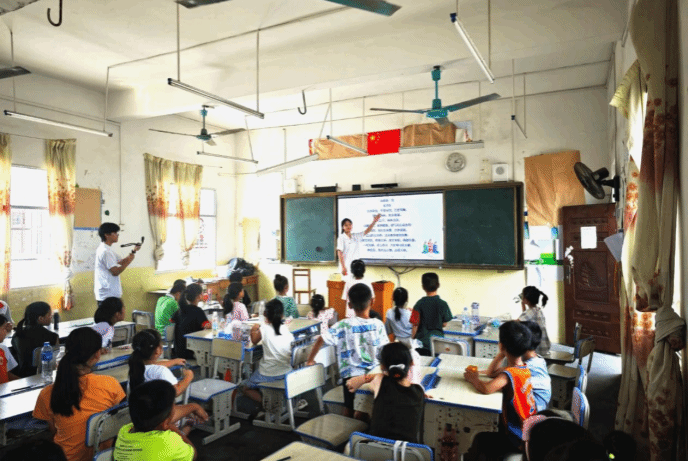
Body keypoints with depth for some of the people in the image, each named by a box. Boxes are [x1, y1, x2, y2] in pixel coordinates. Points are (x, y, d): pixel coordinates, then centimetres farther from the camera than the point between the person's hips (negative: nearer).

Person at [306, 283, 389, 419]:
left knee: (349, 408, 17)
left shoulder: (344, 325, -10)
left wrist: (310, 360, 1)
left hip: (350, 374, 0)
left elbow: (321, 340, -12)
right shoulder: (378, 325, -7)